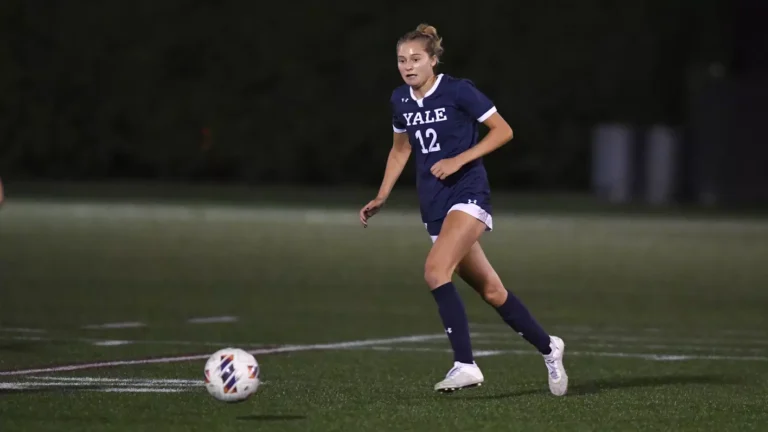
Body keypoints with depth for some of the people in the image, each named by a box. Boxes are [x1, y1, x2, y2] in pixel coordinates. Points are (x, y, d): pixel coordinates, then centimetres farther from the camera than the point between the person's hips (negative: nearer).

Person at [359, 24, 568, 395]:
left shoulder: (458, 91, -10)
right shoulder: (400, 100, 8)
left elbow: (503, 130, -8)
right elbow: (400, 149, 23)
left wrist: (458, 160, -17)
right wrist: (381, 198, 14)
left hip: (468, 195, -6)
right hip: (434, 207, 6)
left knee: (435, 270, -27)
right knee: (490, 291, 9)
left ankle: (465, 364, -25)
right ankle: (548, 348, 29)